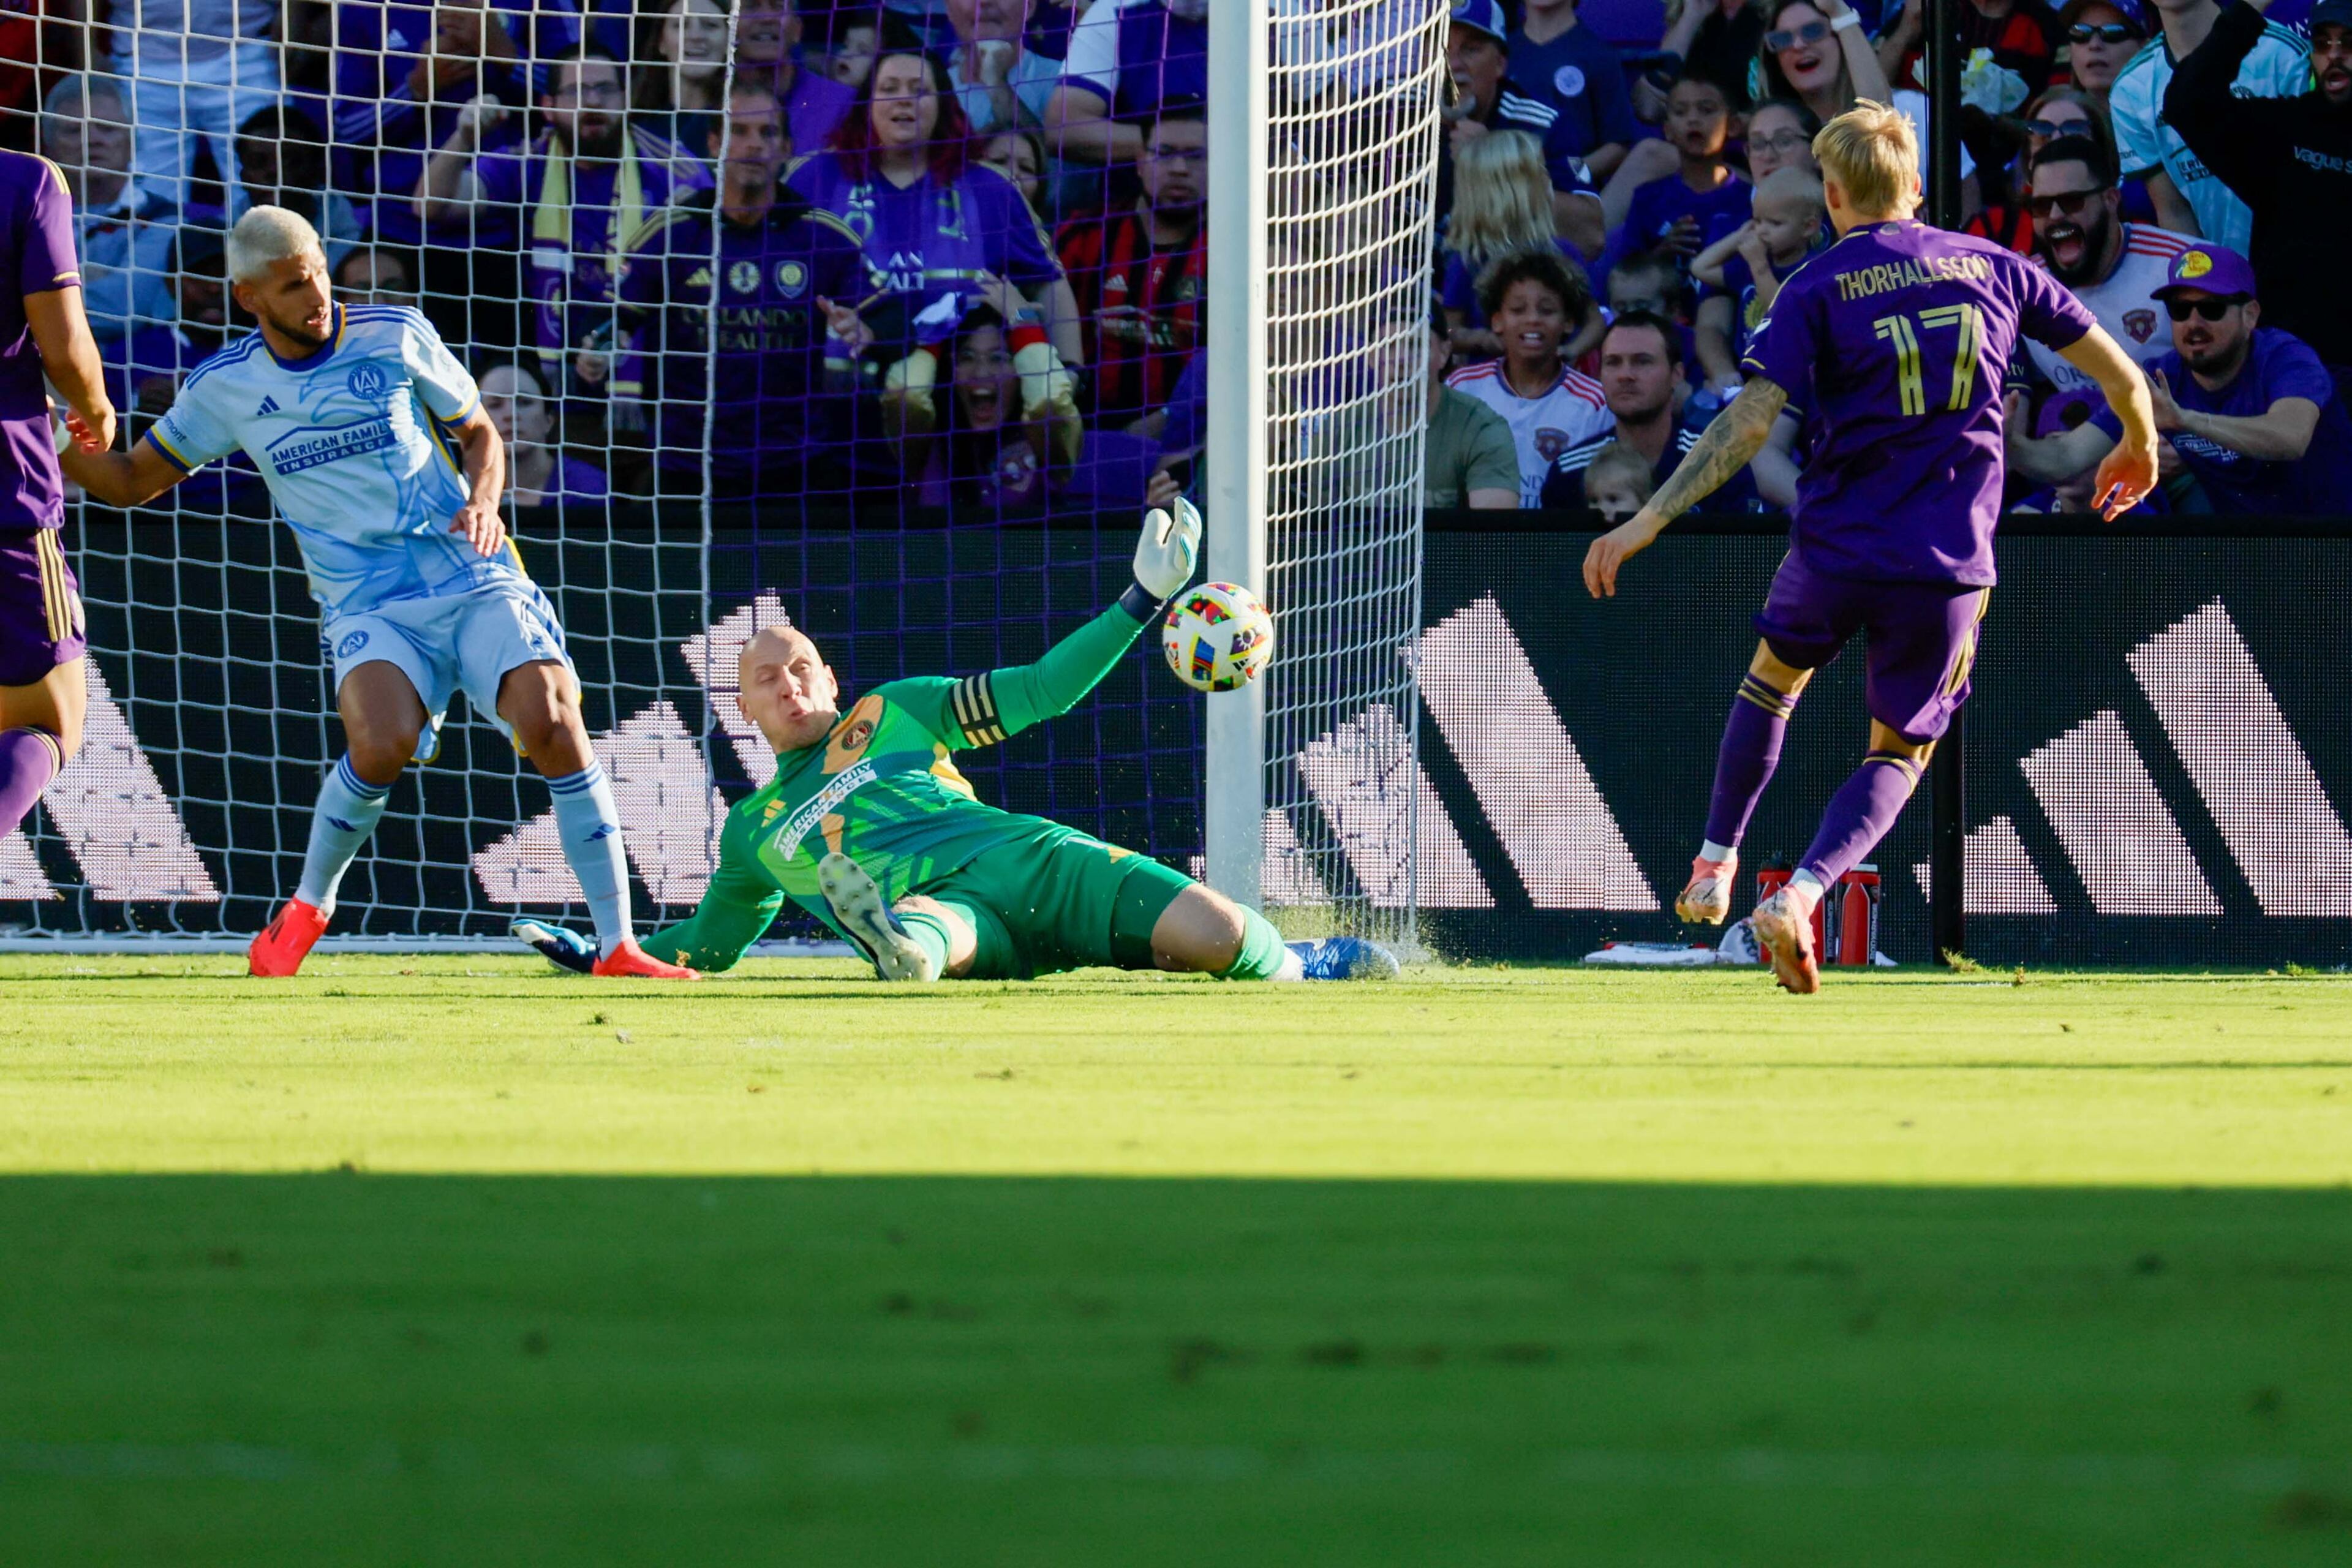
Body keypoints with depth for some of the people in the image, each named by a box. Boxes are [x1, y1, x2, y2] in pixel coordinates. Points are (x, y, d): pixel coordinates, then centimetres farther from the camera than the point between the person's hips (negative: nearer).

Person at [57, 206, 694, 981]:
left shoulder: (395, 336, 1)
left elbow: (480, 434, 14)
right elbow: (132, 480, 15)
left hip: (477, 580, 0)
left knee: (553, 726, -23)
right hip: (370, 610, 0)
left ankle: (616, 947, -16)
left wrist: (482, 502, -8)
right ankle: (307, 907, -1)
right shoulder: (225, 387, 4)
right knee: (382, 744, -30)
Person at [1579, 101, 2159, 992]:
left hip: (1836, 546, -1)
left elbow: (1748, 423, -14)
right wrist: (2139, 446, 31)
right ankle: (1800, 897, -9)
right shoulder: (1991, 267, 5)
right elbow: (2117, 372, 10)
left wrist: (1645, 525, -14)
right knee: (1899, 753, 14)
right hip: (1949, 567, 1)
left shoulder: (1817, 288, -4)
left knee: (1774, 676, 30)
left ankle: (1714, 868, 30)